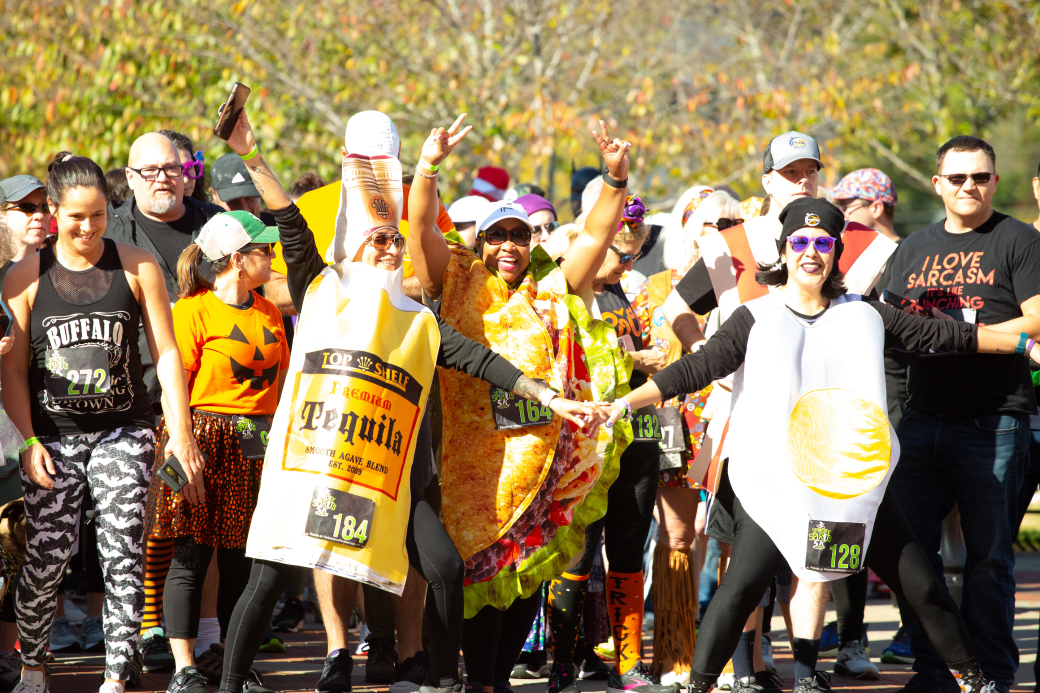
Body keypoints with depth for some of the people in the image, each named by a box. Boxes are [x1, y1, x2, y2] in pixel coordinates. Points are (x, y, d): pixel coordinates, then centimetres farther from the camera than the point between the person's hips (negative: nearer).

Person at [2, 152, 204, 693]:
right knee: (46, 560, -2)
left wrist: (181, 432, -4)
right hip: (53, 436, 0)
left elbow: (166, 353, 2)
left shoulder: (136, 267, 3)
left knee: (123, 556, -8)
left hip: (123, 431, 0)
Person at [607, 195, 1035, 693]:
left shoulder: (865, 315, 8)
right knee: (742, 584, -17)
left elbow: (941, 336, 14)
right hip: (773, 481, -3)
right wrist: (626, 401, -13)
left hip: (857, 481, 3)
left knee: (919, 585, 4)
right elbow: (699, 368, -4)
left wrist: (1024, 345, 18)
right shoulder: (757, 319, 1)